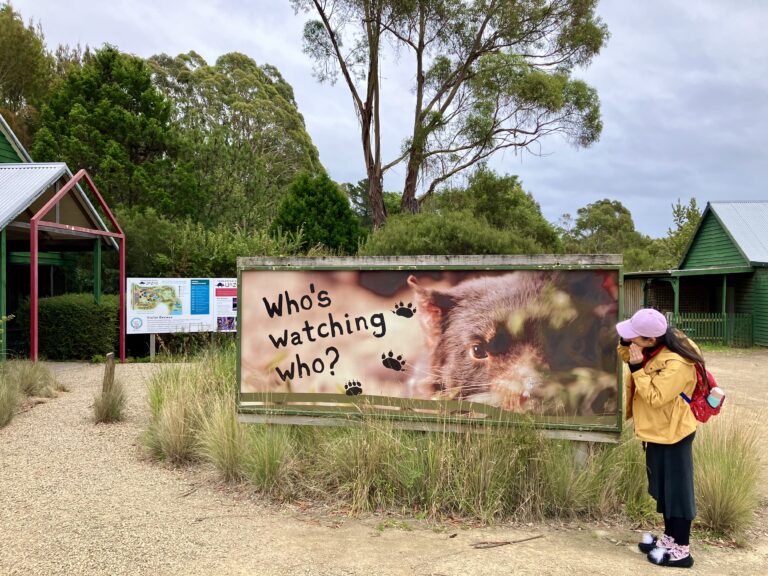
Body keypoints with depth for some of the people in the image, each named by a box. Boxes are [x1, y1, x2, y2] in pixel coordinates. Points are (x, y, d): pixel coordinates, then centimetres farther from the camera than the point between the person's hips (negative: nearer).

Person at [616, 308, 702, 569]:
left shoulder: (676, 364, -28)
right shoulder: (653, 349, -2)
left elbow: (654, 397, -27)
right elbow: (628, 356, 14)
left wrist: (637, 368, -28)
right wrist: (625, 345, -6)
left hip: (671, 434, -9)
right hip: (658, 431, 9)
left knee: (676, 490, 3)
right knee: (663, 488, 19)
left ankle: (681, 551, 15)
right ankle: (670, 538, 34)